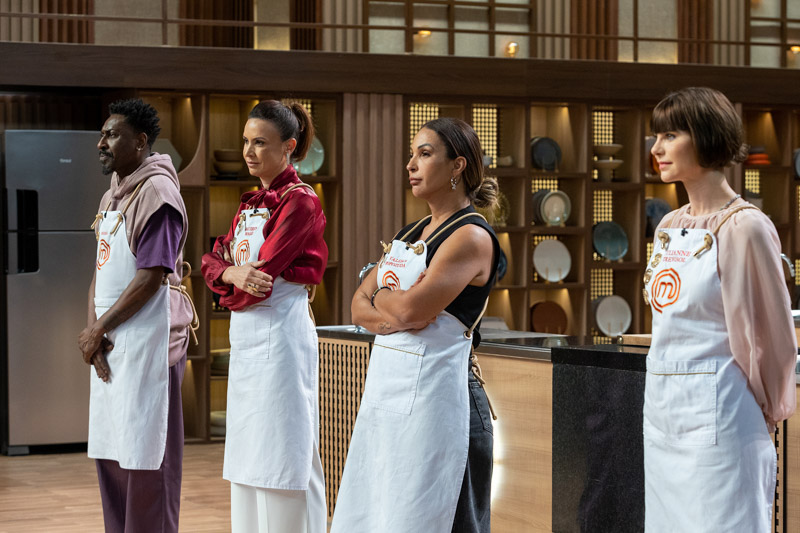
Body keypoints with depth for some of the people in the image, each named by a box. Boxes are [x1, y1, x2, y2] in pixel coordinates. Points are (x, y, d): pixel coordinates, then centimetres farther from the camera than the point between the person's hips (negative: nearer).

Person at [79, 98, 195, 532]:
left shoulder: (156, 192, -11)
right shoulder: (112, 196, 18)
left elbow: (151, 278, -17)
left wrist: (97, 330, -11)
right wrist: (94, 330, 0)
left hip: (148, 342, -9)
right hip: (110, 348, 9)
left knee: (146, 457, -5)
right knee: (109, 452, 12)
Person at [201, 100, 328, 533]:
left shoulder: (298, 202, -9)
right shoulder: (250, 203, 17)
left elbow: (264, 272, -17)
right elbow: (214, 262, 8)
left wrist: (233, 293, -2)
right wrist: (234, 273, -13)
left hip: (279, 331, -9)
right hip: (244, 337, 9)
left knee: (282, 454, -5)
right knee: (247, 457, 12)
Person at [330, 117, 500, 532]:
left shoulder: (472, 236, -9)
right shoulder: (410, 233, 17)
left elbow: (410, 308, -20)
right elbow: (359, 307, 11)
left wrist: (379, 297, 1)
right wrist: (393, 317, -9)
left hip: (432, 390, -8)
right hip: (385, 389, 8)